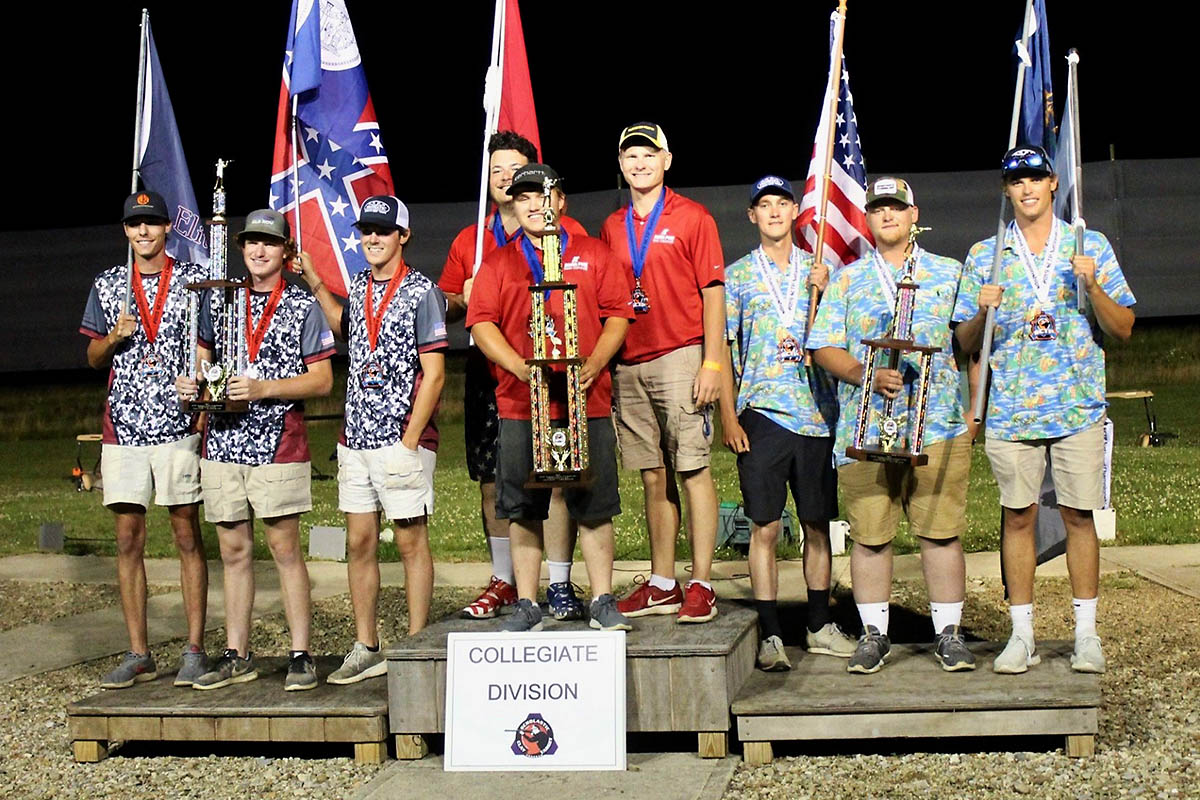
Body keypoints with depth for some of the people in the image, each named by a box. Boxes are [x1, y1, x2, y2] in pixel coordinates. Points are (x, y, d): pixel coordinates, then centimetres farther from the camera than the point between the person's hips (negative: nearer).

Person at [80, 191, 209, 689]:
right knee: (128, 540, 3)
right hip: (123, 427, 3)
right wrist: (115, 337, -5)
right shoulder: (108, 285, 12)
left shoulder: (194, 279, 5)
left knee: (187, 536, 0)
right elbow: (94, 359, 16)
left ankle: (194, 649, 5)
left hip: (179, 424, -3)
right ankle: (138, 654, 10)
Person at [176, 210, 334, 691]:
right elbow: (202, 356, 21)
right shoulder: (218, 300, 13)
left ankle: (300, 656, 3)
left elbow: (321, 380, -2)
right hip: (222, 440, 4)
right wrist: (190, 383, -2)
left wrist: (264, 388, -15)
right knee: (233, 550, 9)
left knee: (285, 548, -3)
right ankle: (236, 656, 16)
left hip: (278, 443, -4)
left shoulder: (303, 306, 2)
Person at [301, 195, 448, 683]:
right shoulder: (359, 287, 13)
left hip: (403, 439, -6)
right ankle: (366, 649, 16)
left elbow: (433, 373, -10)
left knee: (411, 540, 0)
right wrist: (315, 285, 24)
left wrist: (409, 441, -15)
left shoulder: (421, 293, -6)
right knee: (360, 542, 8)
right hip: (355, 439, 7)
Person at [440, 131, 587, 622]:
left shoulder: (567, 234, 5)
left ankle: (559, 585, 0)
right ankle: (503, 581, 17)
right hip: (488, 376, 4)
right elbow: (444, 308, 18)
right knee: (492, 479, 6)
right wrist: (464, 300, -3)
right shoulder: (469, 241, 16)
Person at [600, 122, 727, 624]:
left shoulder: (692, 218, 1)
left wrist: (712, 363, -10)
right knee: (653, 476, 8)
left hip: (680, 358, -5)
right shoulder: (612, 228, 15)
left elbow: (712, 293, -2)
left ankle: (701, 586, -4)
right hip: (628, 365, 5)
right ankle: (662, 585, 14)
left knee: (692, 470, -6)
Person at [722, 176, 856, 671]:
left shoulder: (819, 270, 12)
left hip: (816, 411, 2)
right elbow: (724, 350, 4)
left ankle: (820, 626, 20)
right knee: (765, 527, -3)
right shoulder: (736, 276, 6)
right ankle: (770, 634, 3)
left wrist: (823, 292, -7)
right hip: (762, 412, -2)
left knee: (818, 524, 8)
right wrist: (728, 416, -4)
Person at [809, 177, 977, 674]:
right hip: (865, 429, 0)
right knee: (869, 535, 1)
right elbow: (824, 349, 5)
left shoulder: (949, 274, 14)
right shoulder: (847, 280, 13)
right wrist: (869, 376, -11)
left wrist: (973, 407, -2)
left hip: (938, 427, 0)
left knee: (942, 532, -2)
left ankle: (949, 633, 8)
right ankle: (873, 634, 12)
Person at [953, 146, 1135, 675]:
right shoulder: (983, 256, 8)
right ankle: (1022, 636, 10)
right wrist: (983, 312, -12)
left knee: (1079, 515, 2)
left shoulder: (1091, 246, 6)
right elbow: (966, 343, 9)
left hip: (1079, 407, -1)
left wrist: (1093, 286, -13)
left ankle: (1086, 634, 12)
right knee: (1018, 517, 3)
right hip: (1010, 410, 1)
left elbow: (1123, 329, 3)